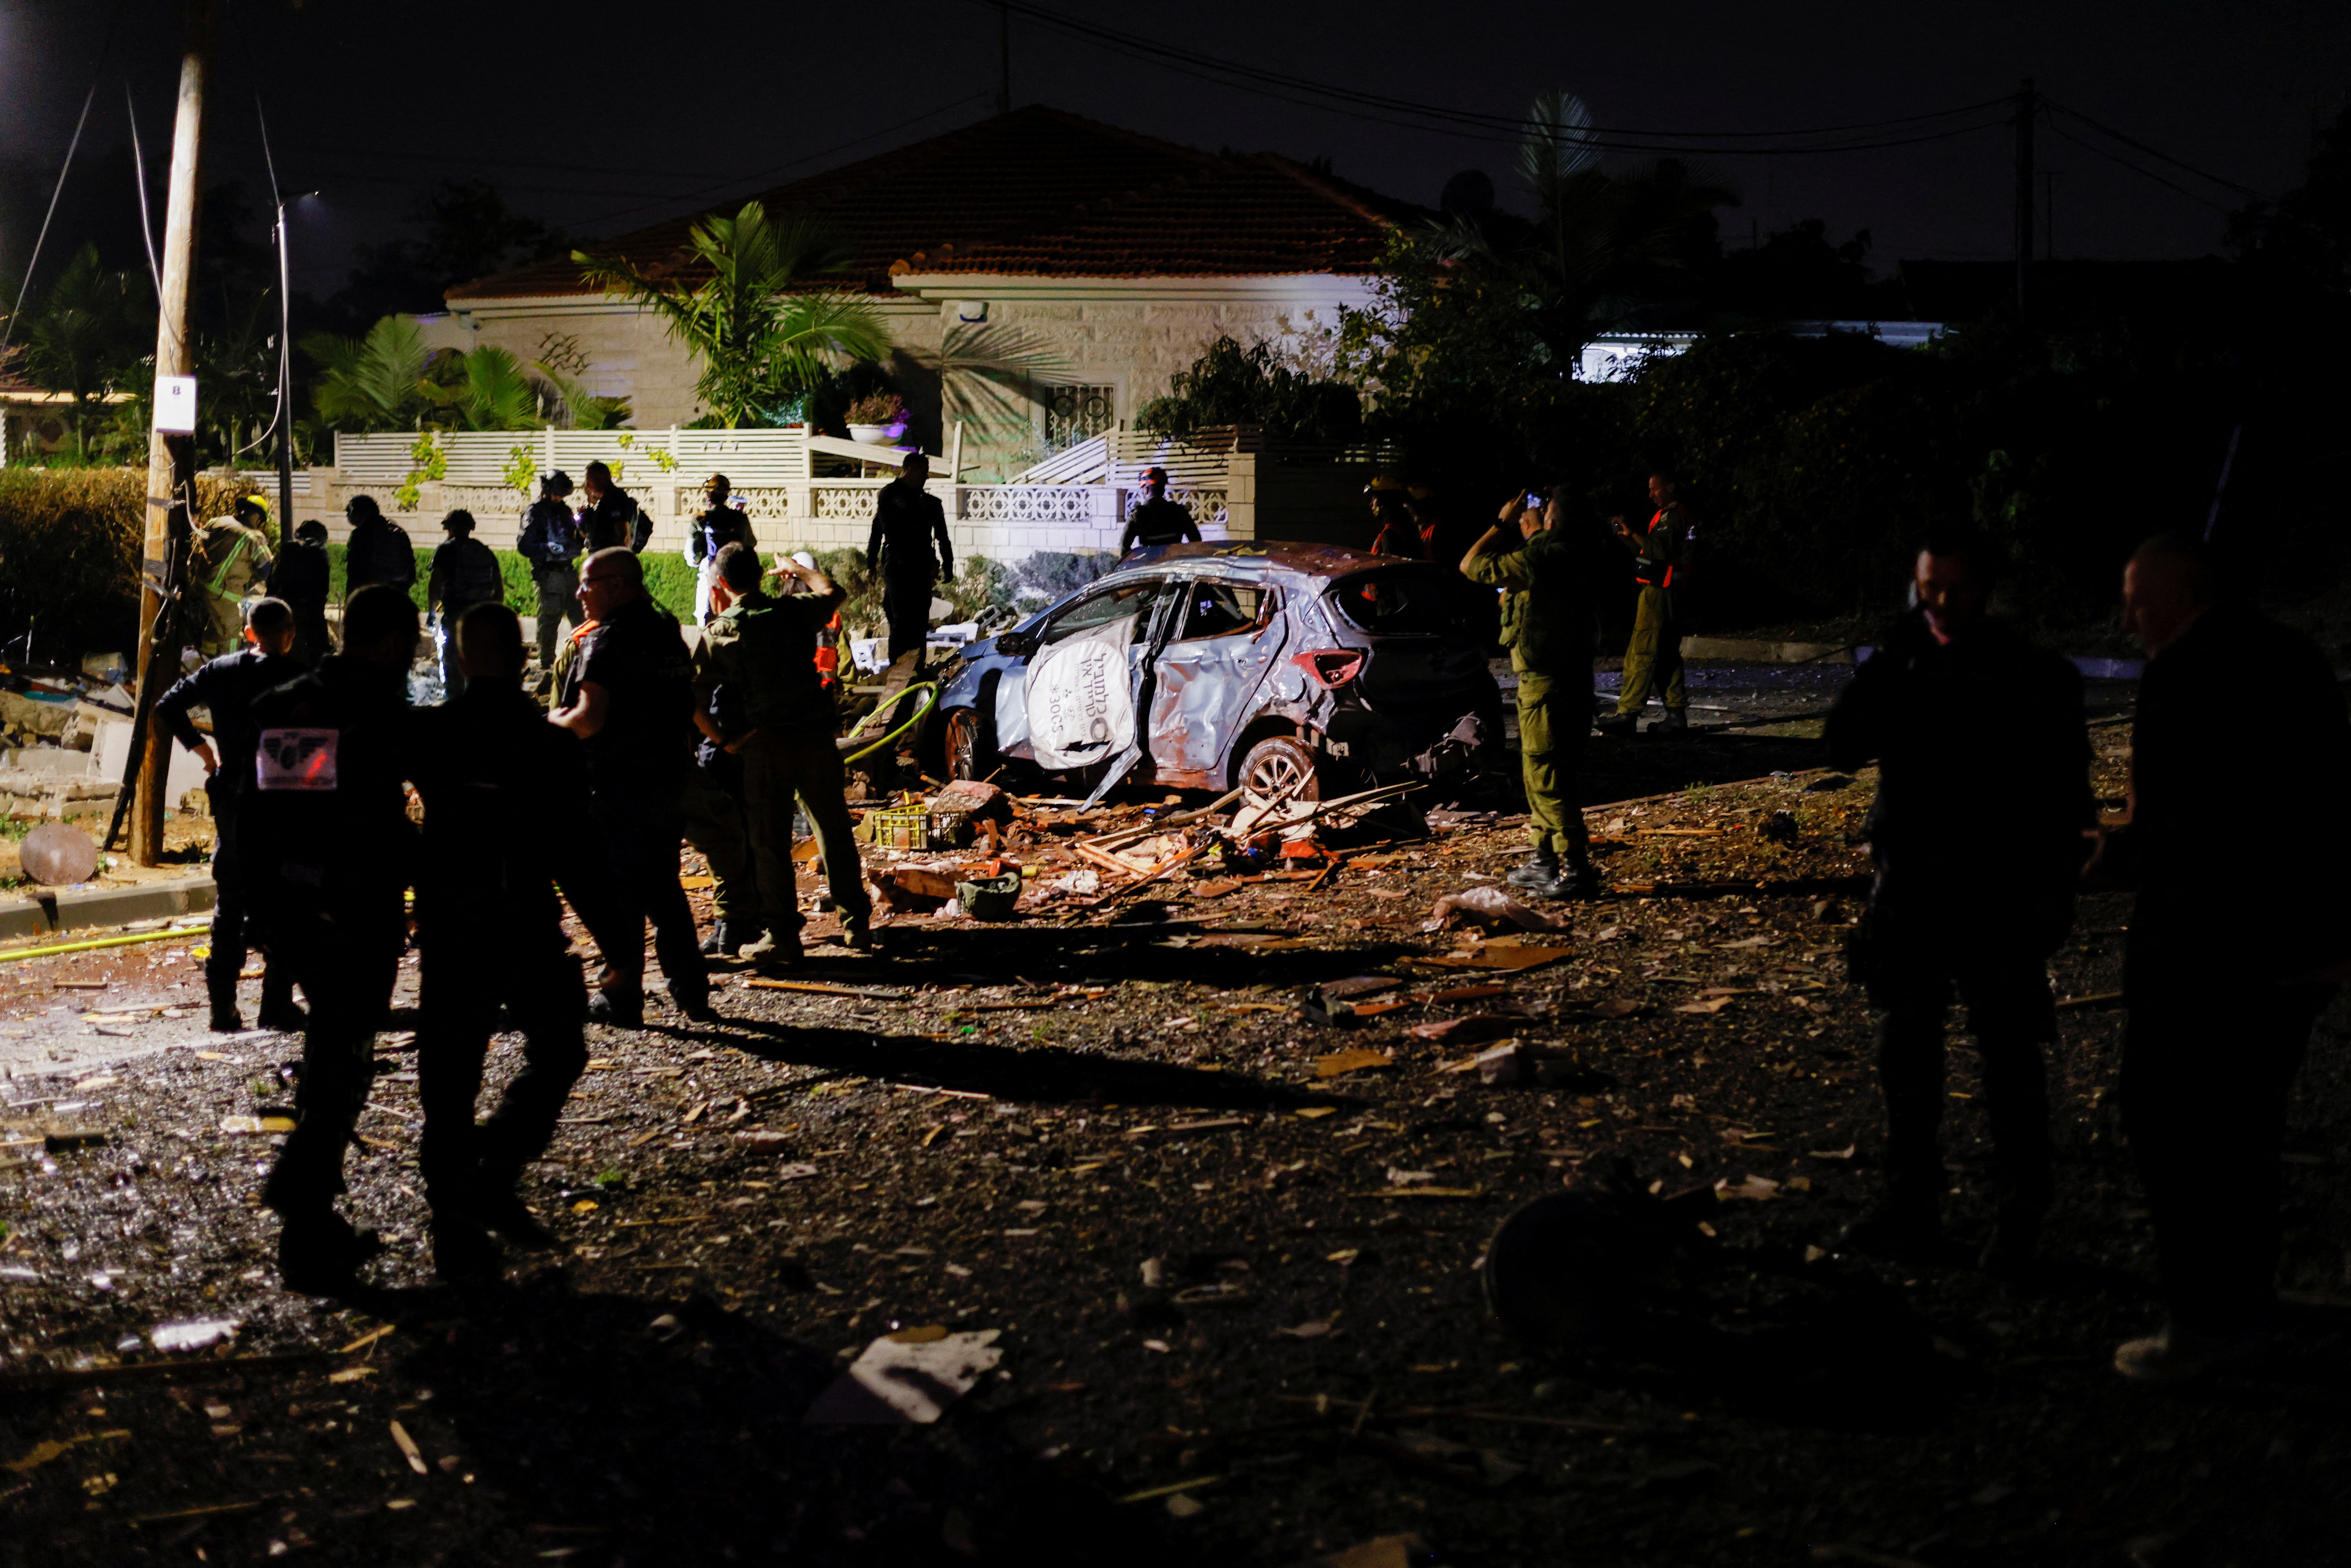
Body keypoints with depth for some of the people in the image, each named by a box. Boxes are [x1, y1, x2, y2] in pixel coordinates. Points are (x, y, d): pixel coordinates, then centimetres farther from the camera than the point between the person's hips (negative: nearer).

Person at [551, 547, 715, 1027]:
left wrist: (556, 719, -3)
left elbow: (589, 721, -22)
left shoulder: (606, 642, -15)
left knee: (617, 895, 1)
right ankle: (690, 991, 18)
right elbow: (686, 708, 18)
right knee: (664, 888, 16)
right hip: (668, 777, 7)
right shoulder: (668, 633, 10)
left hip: (615, 785, -7)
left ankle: (621, 999, 6)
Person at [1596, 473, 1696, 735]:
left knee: (1642, 652, -11)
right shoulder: (1667, 515, 22)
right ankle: (1677, 712, 14)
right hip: (1667, 594, 11)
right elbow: (1645, 551, 22)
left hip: (1658, 593, -11)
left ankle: (1627, 714, -13)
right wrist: (1622, 534, 10)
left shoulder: (1673, 516, -11)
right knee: (1666, 654, 12)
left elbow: (1661, 549, -26)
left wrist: (1633, 533, -20)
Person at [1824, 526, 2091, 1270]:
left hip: (1999, 899, -3)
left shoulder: (2031, 675, -5)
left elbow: (2063, 790, -2)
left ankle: (2020, 1221, 14)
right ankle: (1911, 1209, 22)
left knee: (2011, 1061, 3)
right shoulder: (1899, 658, 3)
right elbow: (1843, 748, -6)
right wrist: (1887, 671, -16)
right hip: (1909, 891, 4)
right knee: (1904, 1054, 10)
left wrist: (2052, 894, -6)